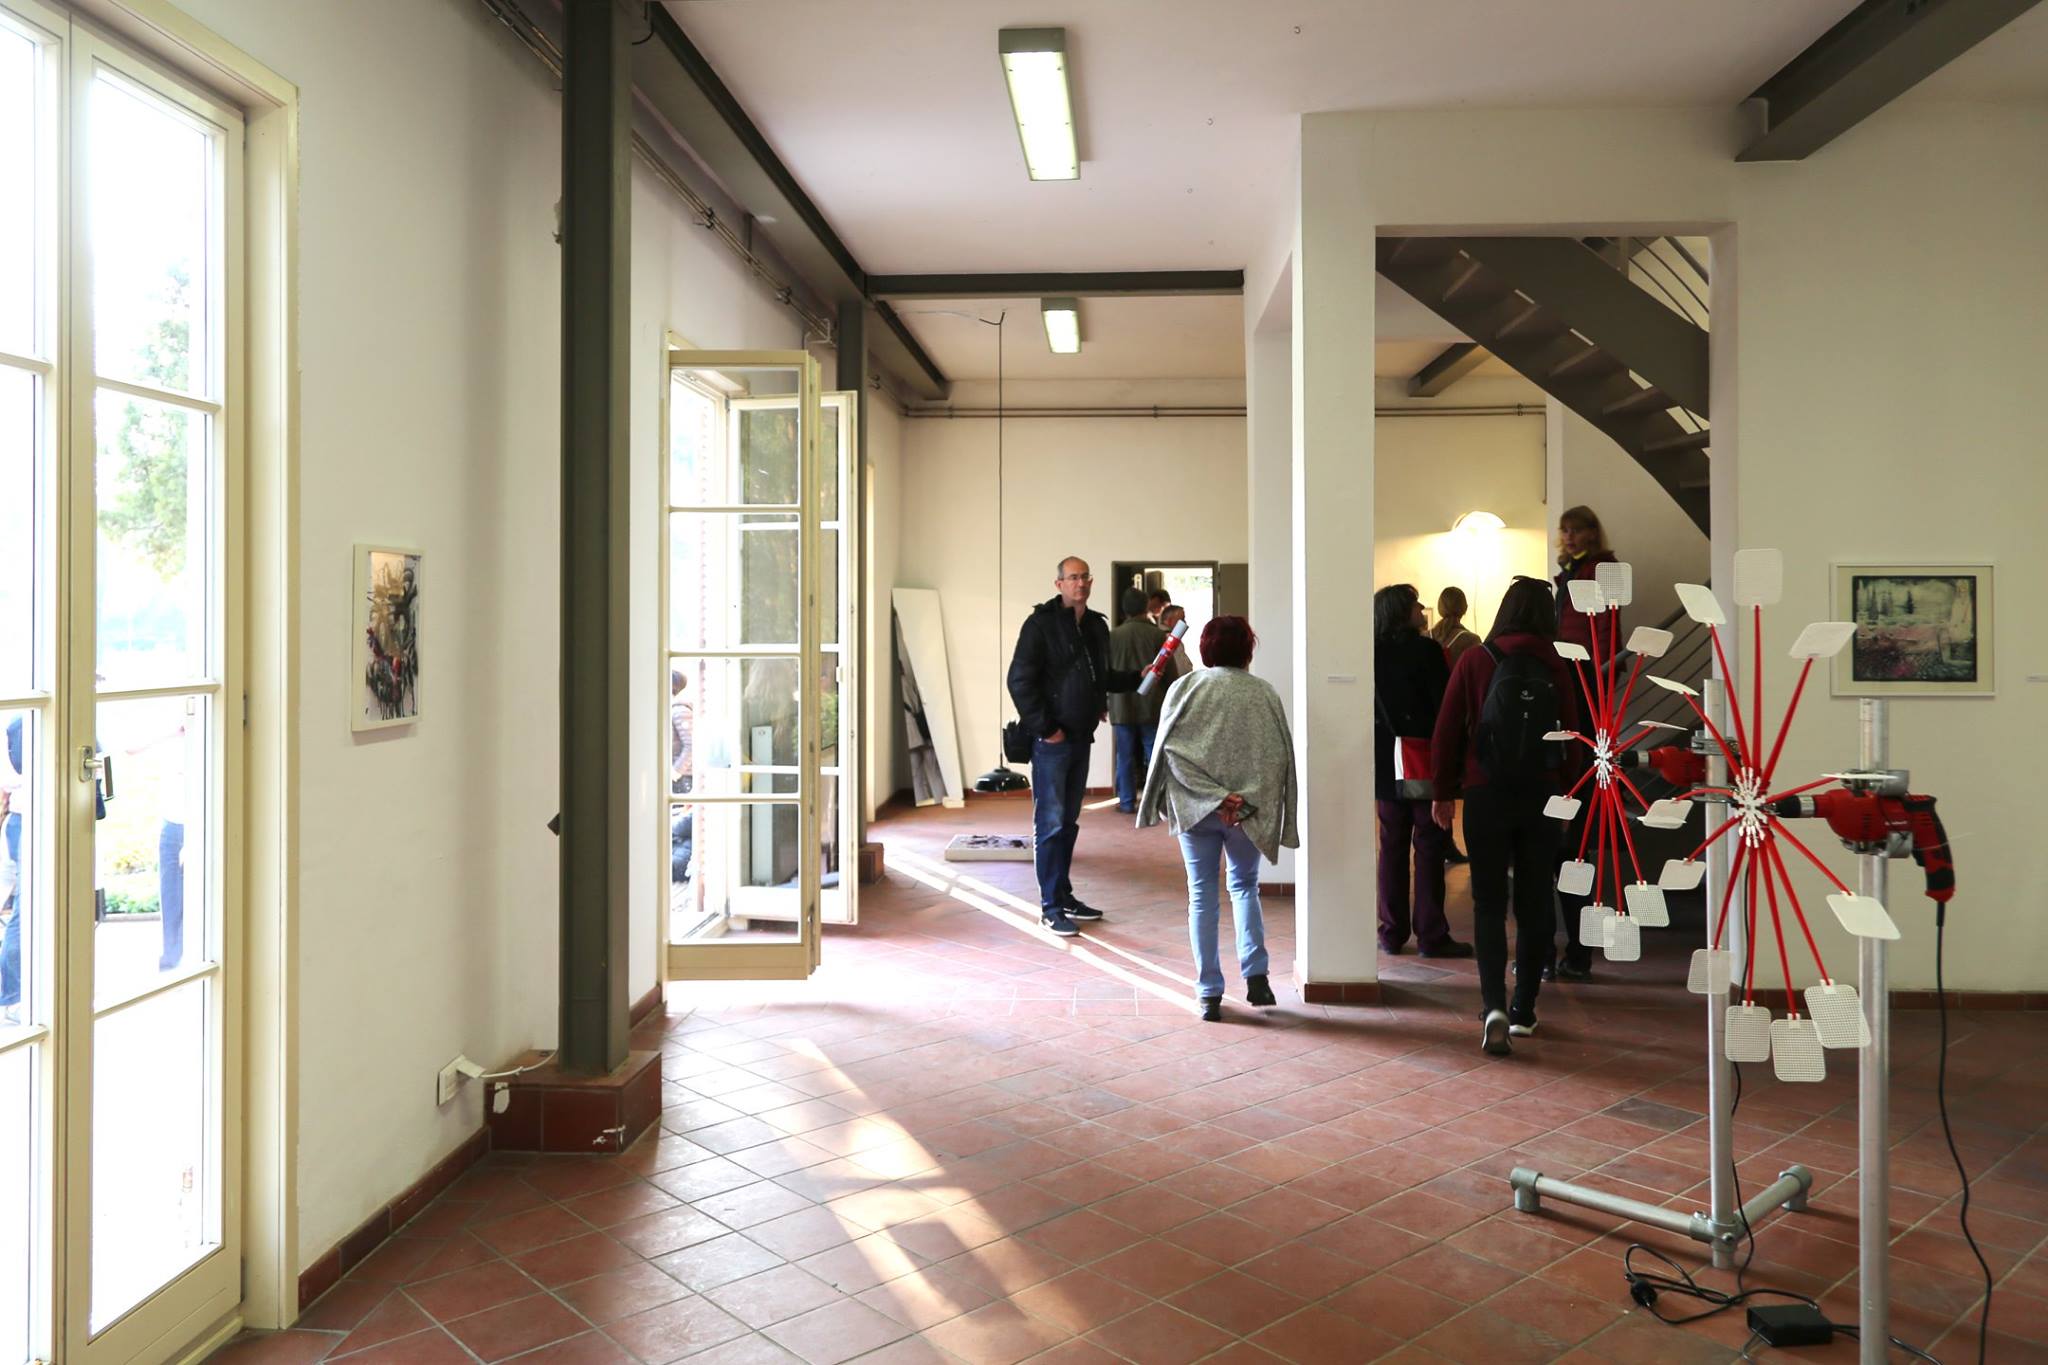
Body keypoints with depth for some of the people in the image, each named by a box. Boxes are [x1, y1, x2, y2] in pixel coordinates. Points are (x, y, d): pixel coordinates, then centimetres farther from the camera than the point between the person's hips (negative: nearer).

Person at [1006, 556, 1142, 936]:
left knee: (1069, 822, 14)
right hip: (1051, 741, -7)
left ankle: (1064, 895, 24)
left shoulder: (1096, 626, 13)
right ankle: (1050, 908, 2)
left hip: (1081, 737, 7)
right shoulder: (1041, 624, -10)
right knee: (1050, 823, -4)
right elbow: (1019, 681, -14)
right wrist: (1045, 728, -15)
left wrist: (1138, 677, 11)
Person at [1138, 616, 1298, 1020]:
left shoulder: (1185, 688, -2)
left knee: (1202, 896, 8)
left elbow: (1170, 751, -9)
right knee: (1245, 887, 19)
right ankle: (1255, 974, 6)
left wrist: (1214, 796, -12)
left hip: (1196, 807, -1)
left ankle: (1209, 994, 9)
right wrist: (1246, 802, -3)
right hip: (1249, 811, 1)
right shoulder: (1264, 693, 0)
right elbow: (1279, 756, -3)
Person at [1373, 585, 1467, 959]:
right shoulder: (1426, 650, -12)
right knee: (1428, 847, 1)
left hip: (1386, 764, 5)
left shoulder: (1371, 653, 3)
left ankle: (1392, 932, 13)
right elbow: (1444, 705, -12)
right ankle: (1431, 935, 3)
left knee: (1392, 845, 11)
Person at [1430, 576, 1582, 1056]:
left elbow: (1447, 733, -3)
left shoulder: (1474, 662, -4)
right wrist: (1562, 788, 16)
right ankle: (1524, 1010, 17)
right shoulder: (1557, 669, -1)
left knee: (1489, 903, 3)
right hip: (1542, 797, 1)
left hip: (1486, 795, -1)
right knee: (1535, 904, 11)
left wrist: (1444, 792, 6)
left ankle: (1494, 1005, -13)